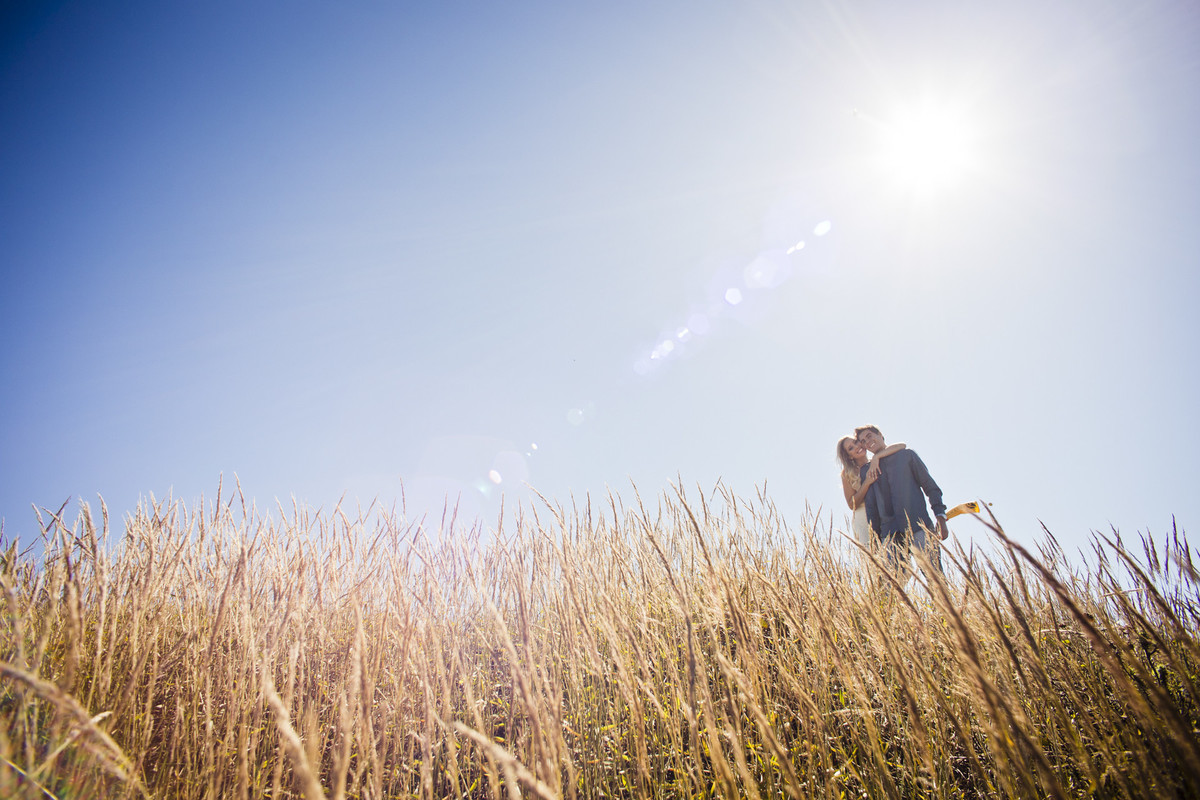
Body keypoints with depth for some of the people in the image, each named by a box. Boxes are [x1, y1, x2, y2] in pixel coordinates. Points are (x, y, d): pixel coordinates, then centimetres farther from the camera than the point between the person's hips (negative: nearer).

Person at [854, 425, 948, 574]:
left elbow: (930, 486, 10)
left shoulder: (906, 454, 13)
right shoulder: (866, 471, 18)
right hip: (890, 533, 2)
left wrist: (941, 517, 0)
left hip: (918, 524, -2)